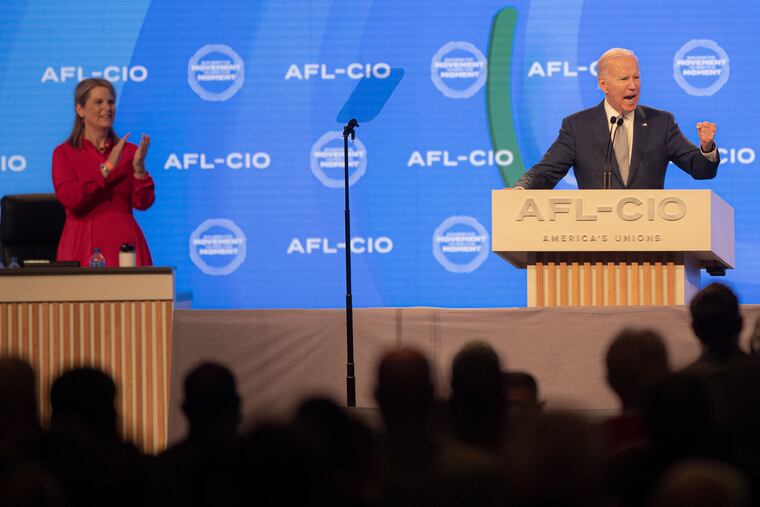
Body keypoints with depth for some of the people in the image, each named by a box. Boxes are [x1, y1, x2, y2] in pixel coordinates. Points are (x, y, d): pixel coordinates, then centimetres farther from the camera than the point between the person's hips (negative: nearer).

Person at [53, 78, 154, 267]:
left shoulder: (129, 151, 8)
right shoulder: (64, 153, 1)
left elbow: (143, 202, 0)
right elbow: (68, 198, -14)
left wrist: (139, 169, -17)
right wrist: (106, 168, -18)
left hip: (125, 244, 2)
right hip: (83, 246, -2)